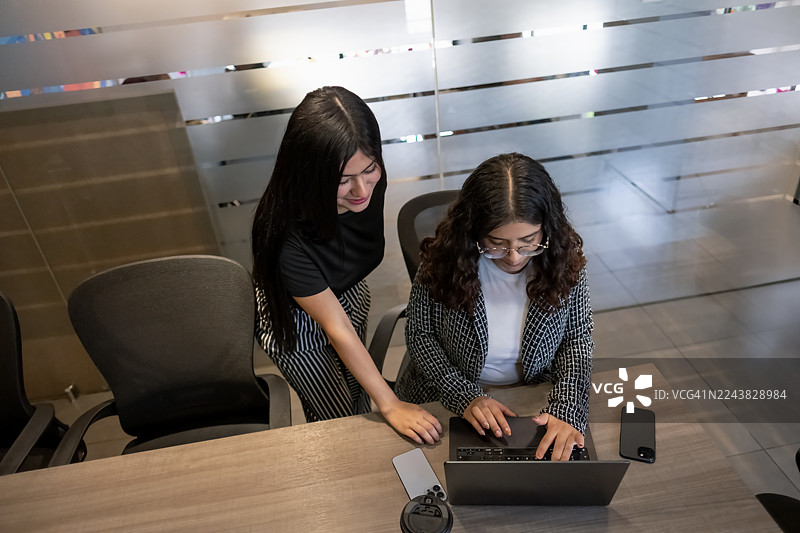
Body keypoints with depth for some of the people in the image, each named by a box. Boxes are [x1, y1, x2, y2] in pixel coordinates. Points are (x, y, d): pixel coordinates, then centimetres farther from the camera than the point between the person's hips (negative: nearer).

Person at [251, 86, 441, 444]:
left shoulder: (369, 182, -27)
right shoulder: (288, 238, -43)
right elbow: (337, 329, -32)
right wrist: (391, 405, -25)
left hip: (348, 294, 5)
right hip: (298, 326, -5)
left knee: (358, 392, 29)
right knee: (337, 418, 18)